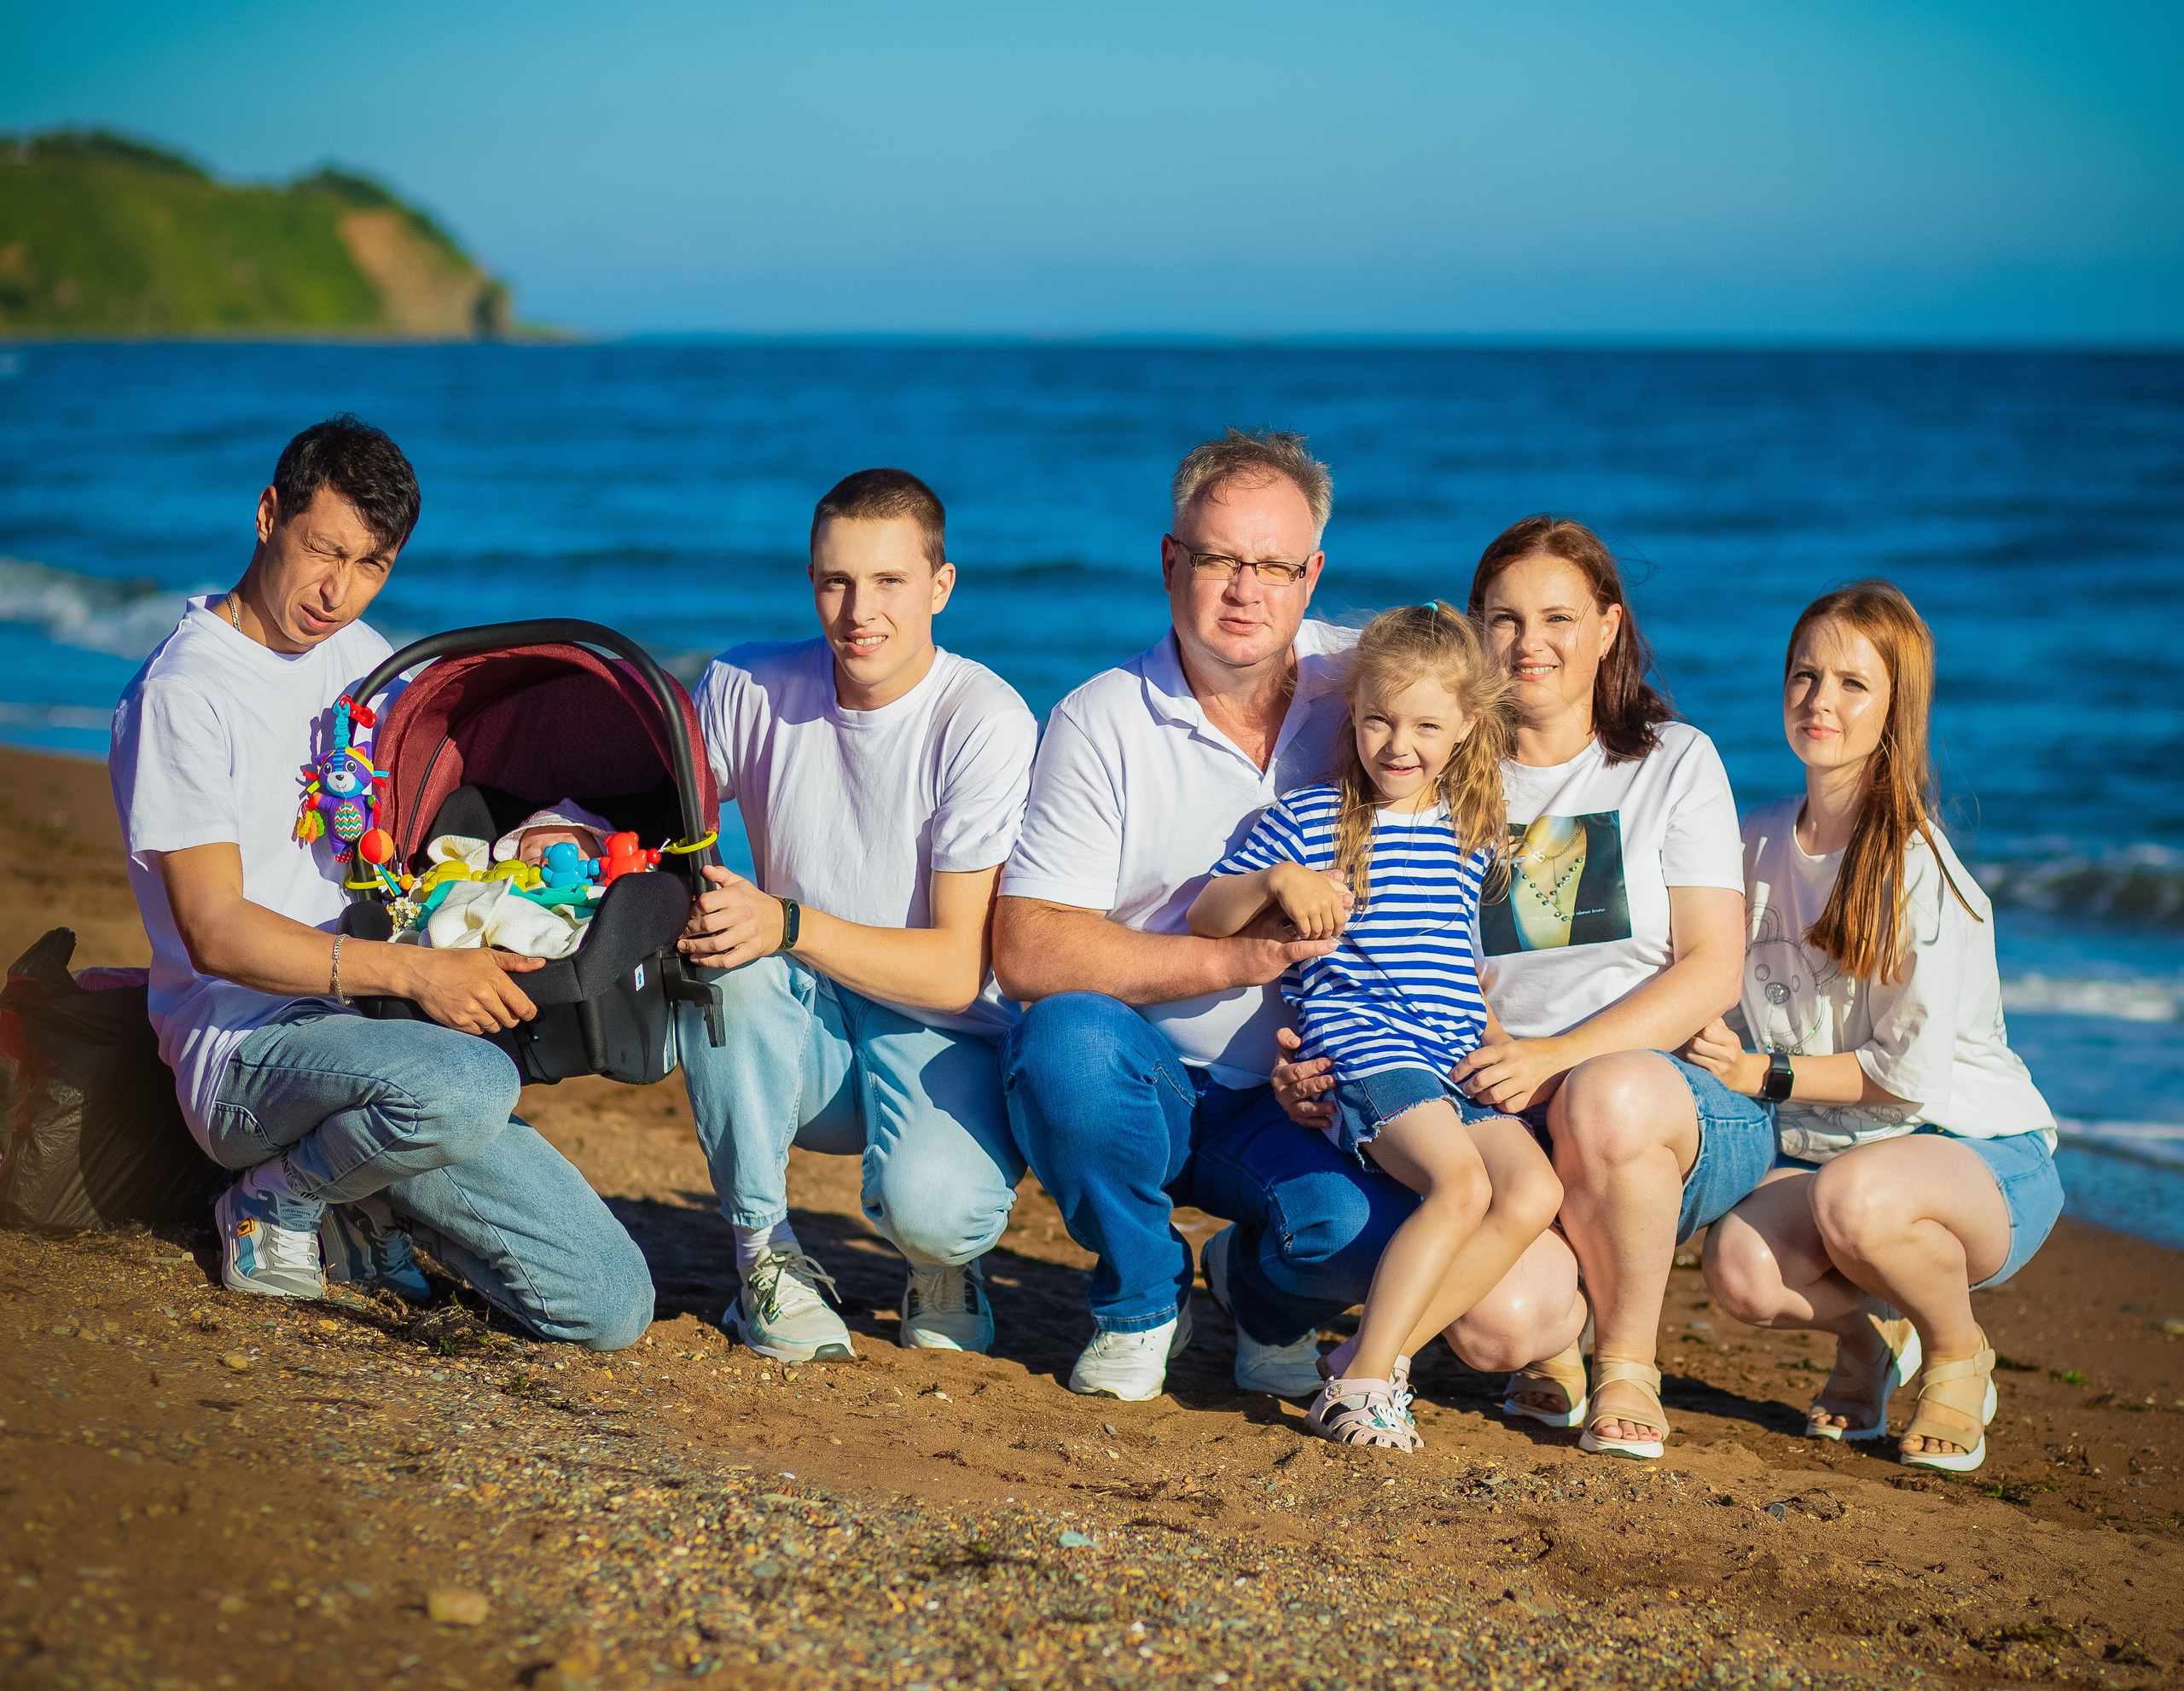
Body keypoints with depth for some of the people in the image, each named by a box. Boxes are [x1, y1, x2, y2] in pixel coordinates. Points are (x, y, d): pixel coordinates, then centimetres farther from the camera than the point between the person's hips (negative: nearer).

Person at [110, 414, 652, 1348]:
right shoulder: (181, 693, -11)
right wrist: (414, 970, -30)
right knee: (467, 1086, -40)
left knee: (614, 1305, -6)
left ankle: (366, 1199, 14)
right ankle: (278, 1199, -9)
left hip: (369, 1032, 7)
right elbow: (217, 932, -19)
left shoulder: (360, 657, 13)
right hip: (247, 1052, -7)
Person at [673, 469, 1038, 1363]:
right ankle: (765, 1254, -11)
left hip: (942, 1039, -3)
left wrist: (788, 924, -32)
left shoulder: (988, 723, -16)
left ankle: (942, 1257, 7)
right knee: (725, 958, -30)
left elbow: (958, 971, -18)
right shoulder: (750, 686, -5)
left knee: (929, 1204, -34)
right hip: (798, 1038, 3)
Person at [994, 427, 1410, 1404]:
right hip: (1146, 1087, -1)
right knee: (1068, 1039, -35)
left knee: (1369, 1219, -31)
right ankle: (1141, 1304, -5)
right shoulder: (1103, 721, -7)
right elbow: (1024, 952, -15)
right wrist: (1234, 960, -24)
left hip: (1298, 1103, 1)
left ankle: (1258, 1289, 9)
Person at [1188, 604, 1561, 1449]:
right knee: (1461, 1181, -27)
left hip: (1459, 1059, 6)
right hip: (1360, 1045, -6)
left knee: (1533, 1193, -16)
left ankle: (1377, 1355, -10)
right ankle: (1362, 1379, -20)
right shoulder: (1305, 819, 2)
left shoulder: (1472, 832, 16)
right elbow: (1204, 918, 1)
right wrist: (1275, 880, -16)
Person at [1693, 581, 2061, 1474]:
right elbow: (1716, 999, 15)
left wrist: (1766, 1074, -14)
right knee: (1740, 1269, -29)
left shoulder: (1921, 870, -14)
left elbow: (1913, 1073, -17)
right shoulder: (1758, 844, 5)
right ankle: (1869, 1326, 8)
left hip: (1981, 1158, -4)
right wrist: (1710, 1036, -6)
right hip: (1825, 1149, 4)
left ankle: (1959, 1354, -6)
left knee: (1855, 1196, -39)